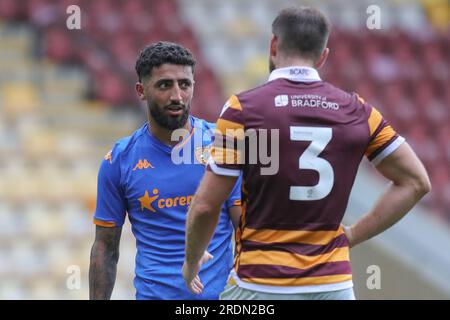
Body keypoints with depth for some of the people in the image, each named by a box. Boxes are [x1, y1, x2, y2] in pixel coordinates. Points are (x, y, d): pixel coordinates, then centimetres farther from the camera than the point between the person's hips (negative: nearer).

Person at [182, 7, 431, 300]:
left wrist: (192, 262, 12)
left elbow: (206, 206, -6)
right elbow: (416, 182, 9)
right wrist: (353, 236, 11)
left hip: (259, 284, -3)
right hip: (333, 284, 3)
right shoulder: (356, 111, 4)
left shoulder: (243, 109, -6)